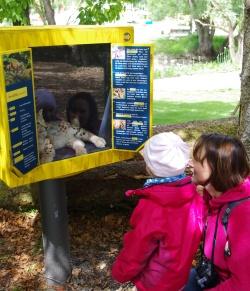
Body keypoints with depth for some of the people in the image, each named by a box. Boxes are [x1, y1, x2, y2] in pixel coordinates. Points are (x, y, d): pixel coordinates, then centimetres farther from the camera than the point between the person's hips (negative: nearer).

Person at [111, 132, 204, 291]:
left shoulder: (153, 208, -34)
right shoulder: (192, 192, -15)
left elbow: (136, 251, -22)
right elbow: (197, 231, 0)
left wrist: (119, 272, -3)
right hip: (180, 274, 6)